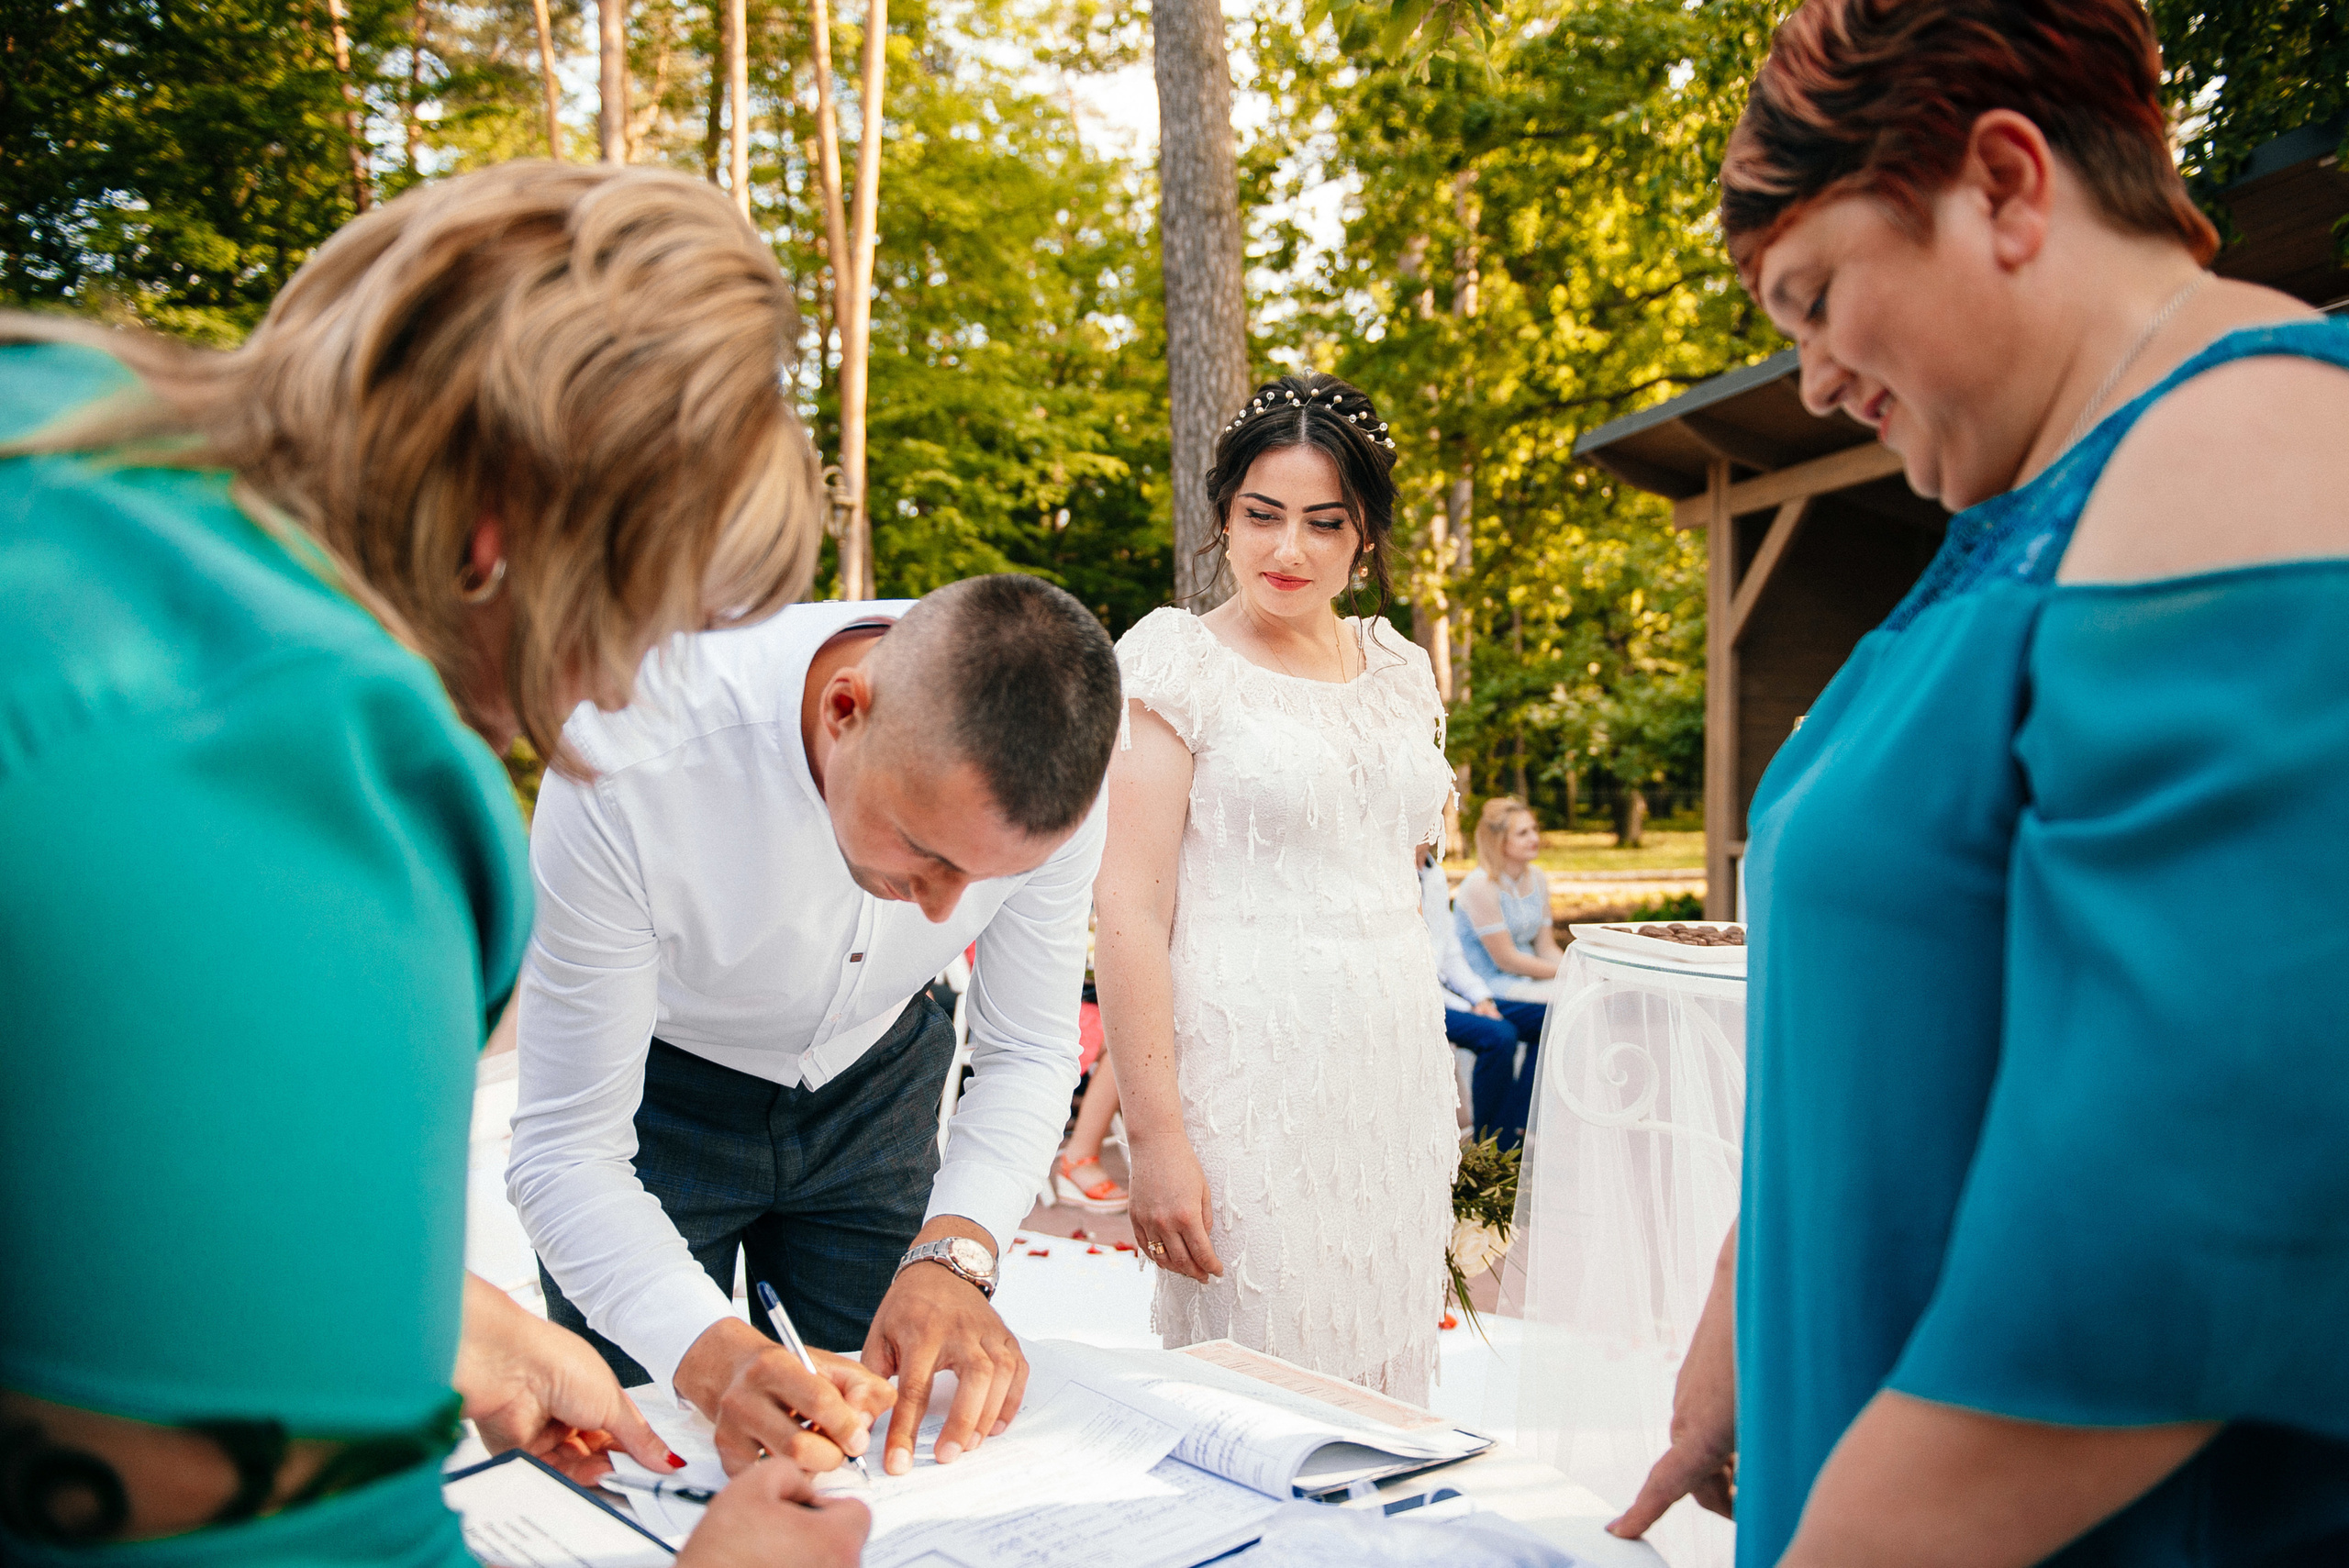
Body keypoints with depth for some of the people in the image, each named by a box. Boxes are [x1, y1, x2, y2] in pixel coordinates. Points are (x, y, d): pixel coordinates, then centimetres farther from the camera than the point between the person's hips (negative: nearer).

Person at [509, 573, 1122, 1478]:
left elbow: (1029, 1053, -14)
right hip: (660, 1089, -2)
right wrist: (712, 1359, -47)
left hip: (874, 1086, 3)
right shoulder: (630, 766, -39)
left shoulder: (1045, 761, -29)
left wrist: (954, 1255, -31)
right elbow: (565, 1151, -31)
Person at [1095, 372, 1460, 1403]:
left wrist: (1429, 1091, 18)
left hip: (1394, 1076, 6)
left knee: (1385, 1392, 12)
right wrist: (1153, 1136, -17)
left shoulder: (1400, 668, 11)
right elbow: (1129, 911, -11)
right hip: (1247, 1081, -5)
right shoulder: (1174, 659, -5)